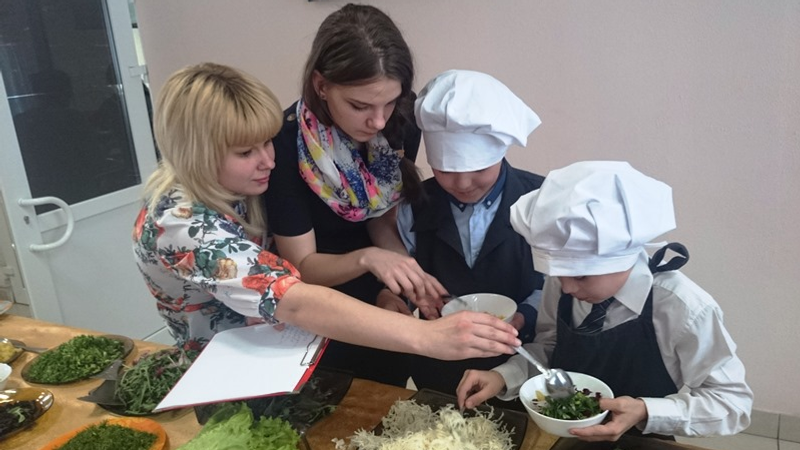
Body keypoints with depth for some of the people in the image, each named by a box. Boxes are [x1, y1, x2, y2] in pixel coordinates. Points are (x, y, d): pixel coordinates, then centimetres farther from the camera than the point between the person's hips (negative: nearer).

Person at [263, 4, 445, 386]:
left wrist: (402, 278, -30)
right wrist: (368, 259, -41)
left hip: (379, 301, 4)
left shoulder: (401, 125, -19)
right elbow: (301, 266, -23)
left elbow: (384, 221, -11)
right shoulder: (286, 143, -30)